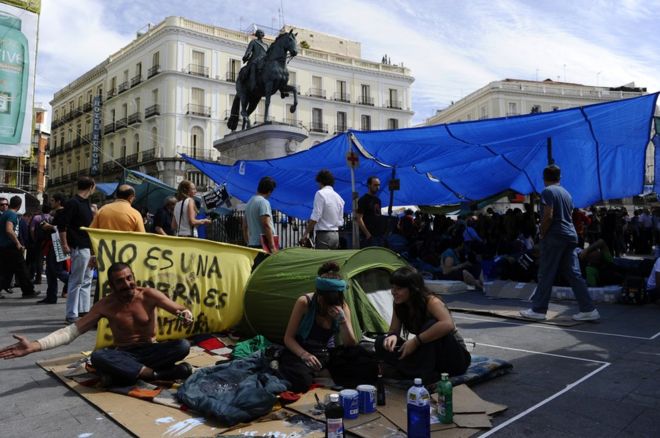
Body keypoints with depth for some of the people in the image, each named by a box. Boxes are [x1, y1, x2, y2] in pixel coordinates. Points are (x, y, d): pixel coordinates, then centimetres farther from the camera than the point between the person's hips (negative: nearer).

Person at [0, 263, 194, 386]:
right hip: (122, 355, 1)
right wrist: (34, 346, -22)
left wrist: (186, 315, -39)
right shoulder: (106, 305, -6)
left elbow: (181, 310, -13)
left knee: (182, 345, -30)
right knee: (97, 357, -35)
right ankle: (154, 373, -30)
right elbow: (72, 330, -9)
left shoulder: (149, 295, -9)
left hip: (150, 351, -1)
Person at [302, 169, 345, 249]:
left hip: (323, 234, -8)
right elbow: (341, 221, 14)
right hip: (336, 235, 8)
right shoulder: (338, 196, 14)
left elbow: (315, 217, -15)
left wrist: (306, 232, -8)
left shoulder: (320, 193, -9)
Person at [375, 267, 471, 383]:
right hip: (428, 356, 6)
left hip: (455, 359, -6)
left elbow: (447, 325, -44)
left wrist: (416, 341, -39)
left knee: (431, 324, -36)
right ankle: (418, 371, -16)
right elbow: (393, 331, 2)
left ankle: (425, 374, -25)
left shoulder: (431, 302, -25)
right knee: (381, 342, -11)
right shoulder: (399, 305, -5)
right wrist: (392, 337, -23)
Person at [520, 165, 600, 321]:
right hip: (570, 236, 7)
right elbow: (569, 217, 16)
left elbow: (548, 216, -17)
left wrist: (542, 234, -6)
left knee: (546, 274, -2)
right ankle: (588, 310, 5)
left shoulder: (547, 191, -6)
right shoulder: (566, 193, 17)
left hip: (554, 236, -7)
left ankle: (538, 310, 4)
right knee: (574, 274, 7)